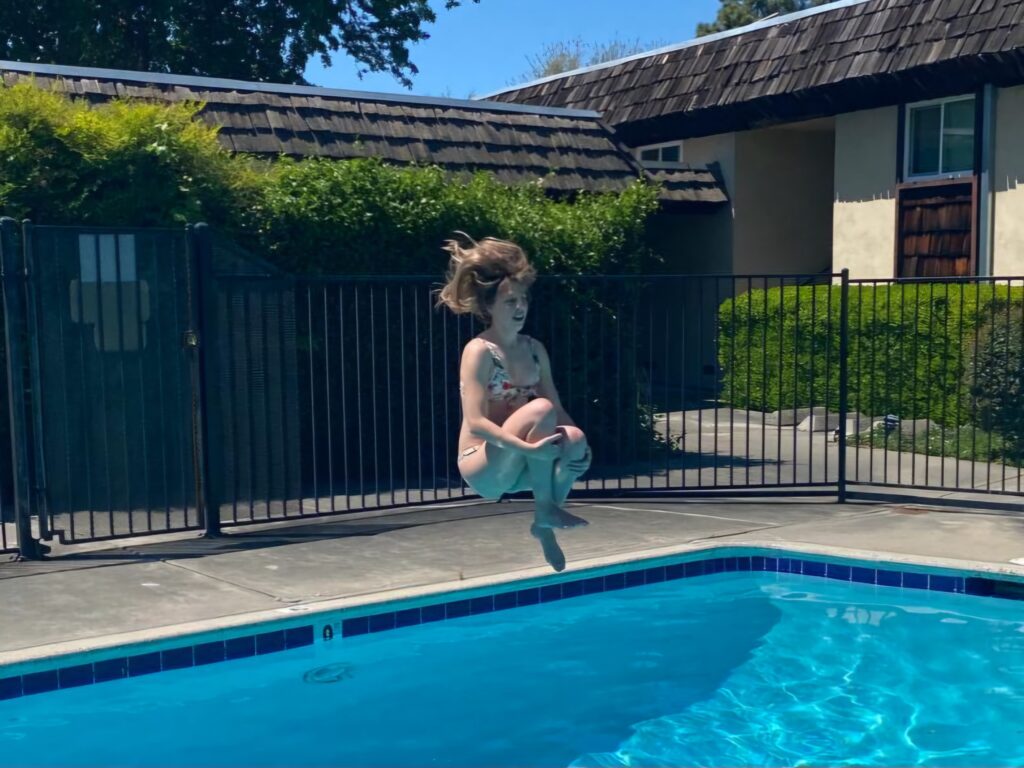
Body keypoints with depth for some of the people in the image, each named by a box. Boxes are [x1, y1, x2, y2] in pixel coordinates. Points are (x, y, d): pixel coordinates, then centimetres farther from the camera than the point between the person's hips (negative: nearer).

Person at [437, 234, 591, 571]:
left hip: (518, 469, 6)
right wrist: (528, 448, -35)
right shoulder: (479, 351, -15)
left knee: (574, 438, -23)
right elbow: (476, 423, -24)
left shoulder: (534, 349, 7)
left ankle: (546, 522, -3)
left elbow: (559, 410, 6)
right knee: (539, 410, -29)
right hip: (483, 471, -6)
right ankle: (545, 511, -16)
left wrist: (575, 446, -14)